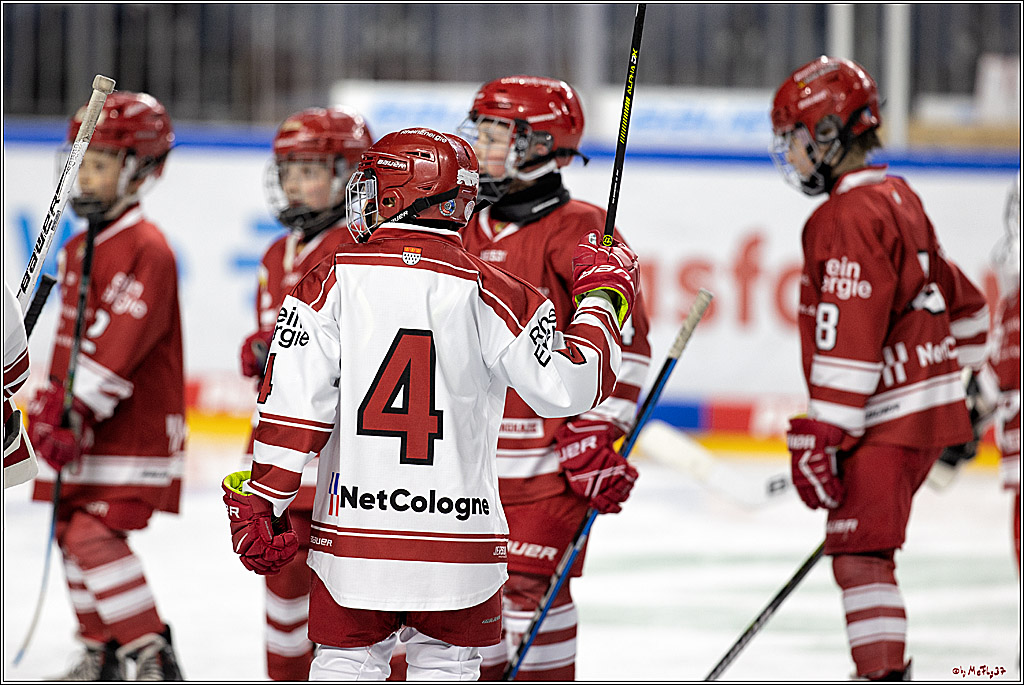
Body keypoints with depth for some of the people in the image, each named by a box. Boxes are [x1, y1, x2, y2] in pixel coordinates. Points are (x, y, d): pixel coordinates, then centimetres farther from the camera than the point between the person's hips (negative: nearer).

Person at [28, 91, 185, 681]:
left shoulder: (148, 249, -17)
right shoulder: (78, 249, 13)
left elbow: (120, 344, -25)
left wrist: (73, 410, -28)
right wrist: (52, 405, 15)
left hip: (134, 427, -9)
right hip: (84, 428, 9)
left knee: (97, 535, -18)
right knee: (73, 531, 13)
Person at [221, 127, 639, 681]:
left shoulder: (333, 282, -4)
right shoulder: (493, 294, -4)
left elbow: (292, 405, -8)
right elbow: (571, 387, -3)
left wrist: (260, 502, 0)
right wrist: (601, 297, 12)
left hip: (352, 536, 0)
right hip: (458, 542, 0)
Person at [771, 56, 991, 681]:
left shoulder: (849, 217, -16)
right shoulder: (897, 199, 17)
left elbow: (850, 335, -23)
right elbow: (960, 299, 26)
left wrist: (823, 435, -23)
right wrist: (961, 384, 34)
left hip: (889, 417, -10)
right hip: (930, 405, 10)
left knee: (859, 554, -12)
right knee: (860, 551, 18)